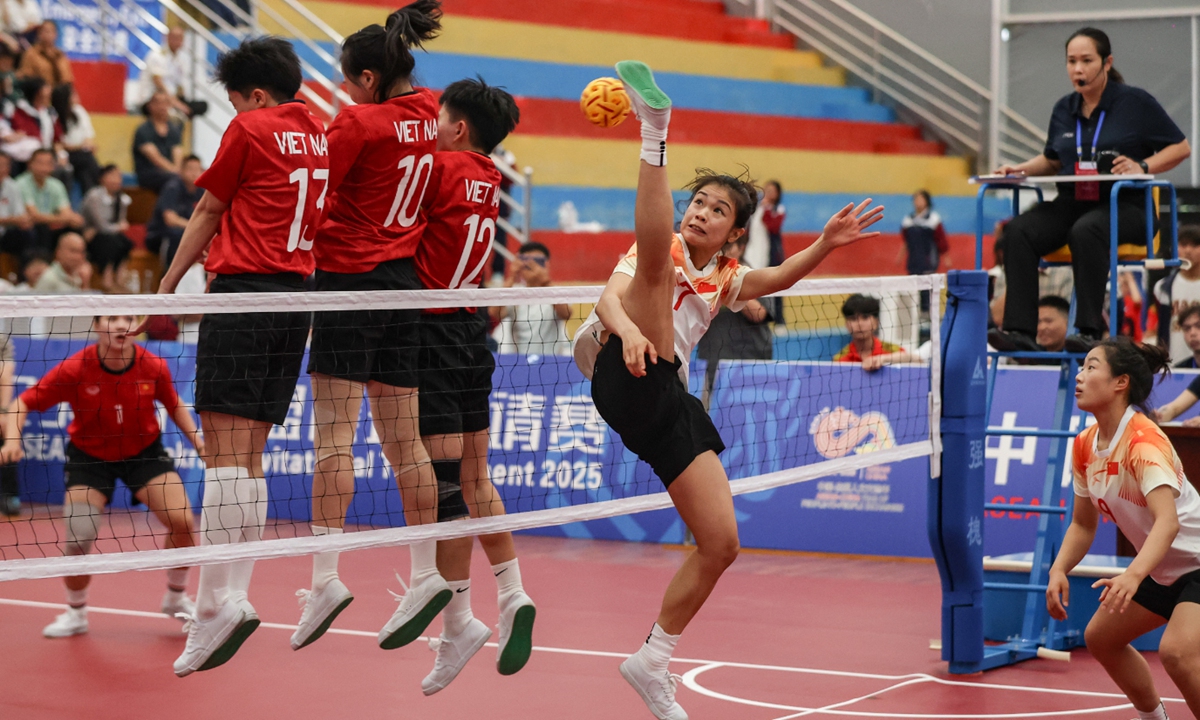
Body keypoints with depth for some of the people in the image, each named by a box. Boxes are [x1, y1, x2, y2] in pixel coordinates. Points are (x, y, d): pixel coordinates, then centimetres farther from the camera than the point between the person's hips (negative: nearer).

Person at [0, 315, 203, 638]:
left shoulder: (154, 367, -17)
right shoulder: (73, 370, -24)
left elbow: (175, 405, 4)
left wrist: (196, 438, -8)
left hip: (144, 451, 1)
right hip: (89, 456, -1)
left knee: (182, 521, -14)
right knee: (77, 538, -13)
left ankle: (176, 599, 13)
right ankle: (76, 614, 15)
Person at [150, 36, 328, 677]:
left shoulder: (251, 130, -2)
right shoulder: (320, 137, 16)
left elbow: (208, 214, 5)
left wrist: (167, 286, 14)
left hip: (244, 289, -7)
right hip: (296, 294, 7)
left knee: (225, 448, -13)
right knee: (248, 456, 8)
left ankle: (219, 599, -22)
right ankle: (233, 598, 5)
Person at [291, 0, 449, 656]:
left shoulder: (357, 121, -11)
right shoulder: (429, 114, 8)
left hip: (352, 276, -7)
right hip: (405, 280, 7)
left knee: (334, 431, -9)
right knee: (403, 440, 9)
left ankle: (325, 577, -14)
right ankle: (425, 576, 9)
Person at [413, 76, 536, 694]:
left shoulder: (446, 168, -12)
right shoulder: (488, 179, 10)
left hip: (437, 335, -8)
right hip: (472, 331, 8)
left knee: (444, 481, -6)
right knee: (474, 479, 14)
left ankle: (458, 623, -3)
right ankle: (512, 597, 13)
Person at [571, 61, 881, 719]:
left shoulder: (724, 281, 23)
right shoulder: (663, 248, 12)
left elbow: (777, 278, 1)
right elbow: (609, 297, -8)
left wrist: (825, 245, -19)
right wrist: (629, 329, -32)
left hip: (672, 407, 6)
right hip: (630, 382, -6)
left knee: (721, 545, 2)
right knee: (658, 258, -26)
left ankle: (652, 662, 16)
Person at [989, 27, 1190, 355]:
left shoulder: (1135, 102, -1)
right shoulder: (1064, 110, 14)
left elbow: (1180, 148, 2)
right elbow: (1052, 161, 28)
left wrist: (1143, 166, -15)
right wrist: (1021, 169, 9)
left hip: (1123, 207, -5)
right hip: (1070, 203, 5)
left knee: (1085, 231, -39)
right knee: (1019, 230, -23)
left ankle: (1090, 330, -37)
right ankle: (1020, 330, -31)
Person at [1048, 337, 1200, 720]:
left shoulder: (1143, 441, -27)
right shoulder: (1086, 445, -1)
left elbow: (1167, 522, -40)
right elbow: (1083, 523, 9)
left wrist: (1133, 576, -55)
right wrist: (1059, 570, -9)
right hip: (1163, 570, 10)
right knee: (1100, 637, 18)